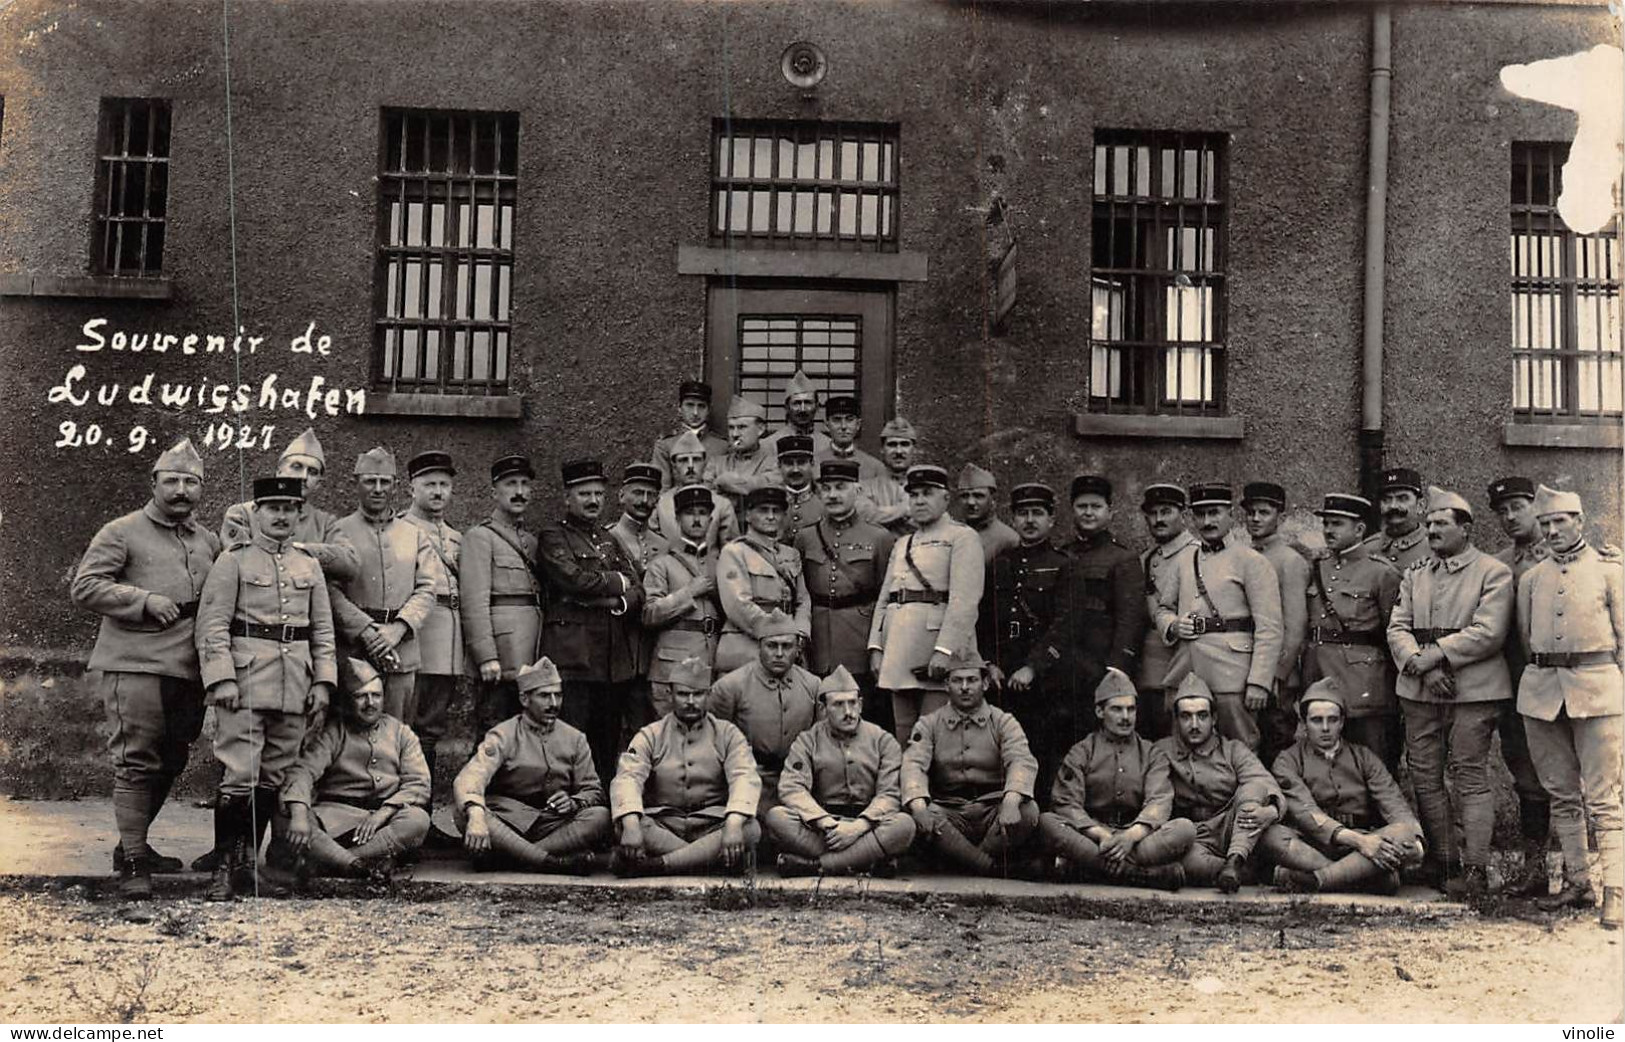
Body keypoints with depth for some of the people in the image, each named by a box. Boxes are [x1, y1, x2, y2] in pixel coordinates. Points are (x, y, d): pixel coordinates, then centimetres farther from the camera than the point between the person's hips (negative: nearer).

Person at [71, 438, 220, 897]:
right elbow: (84, 587, -7)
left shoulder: (208, 541, 17)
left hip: (190, 670, 6)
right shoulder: (122, 533, 0)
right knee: (136, 761, -7)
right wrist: (145, 600, -16)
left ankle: (135, 844, 29)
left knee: (169, 762, 13)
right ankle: (132, 863, 0)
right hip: (136, 665, -6)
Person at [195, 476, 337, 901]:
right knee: (239, 776, -8)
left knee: (274, 777, 9)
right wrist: (221, 678, -13)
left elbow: (323, 629, 15)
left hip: (295, 686, 5)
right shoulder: (232, 561, 1)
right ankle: (225, 867, 0)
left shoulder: (310, 565, 14)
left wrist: (323, 681, 6)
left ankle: (248, 859, 20)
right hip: (245, 679, -5)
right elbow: (212, 625, -4)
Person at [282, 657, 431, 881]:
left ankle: (332, 861, -33)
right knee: (290, 827, -29)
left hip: (389, 812, 1)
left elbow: (419, 784, 1)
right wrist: (299, 814, -29)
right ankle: (363, 866, -42)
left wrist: (382, 814, -16)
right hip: (337, 812, -1)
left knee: (418, 820, -32)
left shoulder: (400, 732, 12)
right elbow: (303, 771, -8)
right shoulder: (332, 732, 8)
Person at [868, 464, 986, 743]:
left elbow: (964, 600, -12)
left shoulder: (962, 537, 0)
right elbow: (883, 599, 20)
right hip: (900, 654, 7)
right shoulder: (902, 544, 23)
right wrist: (876, 647, 8)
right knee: (904, 736, 8)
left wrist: (944, 650, -21)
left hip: (938, 655, -7)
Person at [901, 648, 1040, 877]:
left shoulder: (1003, 722, 6)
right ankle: (997, 870, -26)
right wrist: (919, 807, -30)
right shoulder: (928, 724, 9)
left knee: (1028, 812, -30)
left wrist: (1010, 802, -34)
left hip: (993, 812, 0)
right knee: (913, 818, -31)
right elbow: (914, 765, -8)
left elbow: (1022, 761, -12)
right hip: (948, 812, 0)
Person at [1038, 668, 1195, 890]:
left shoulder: (1153, 754, 14)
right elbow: (1066, 804, -4)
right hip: (1090, 835, -1)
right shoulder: (1080, 753, 10)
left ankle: (1087, 866, -33)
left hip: (1138, 836, 1)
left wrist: (1132, 835, -25)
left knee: (1185, 828, -27)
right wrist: (1102, 835, -23)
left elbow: (1159, 801, -3)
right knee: (1047, 822, -32)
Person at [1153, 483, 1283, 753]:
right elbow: (1163, 608, 24)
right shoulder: (1184, 563, 16)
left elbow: (1269, 627, -8)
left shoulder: (1250, 561, -2)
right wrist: (1173, 626, 0)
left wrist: (1259, 682, -15)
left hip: (1231, 671, -5)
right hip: (1184, 670, 5)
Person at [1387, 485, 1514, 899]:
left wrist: (1435, 654, -15)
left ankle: (1475, 869, 2)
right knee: (1425, 776, 6)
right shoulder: (1415, 574, 15)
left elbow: (1488, 633, -11)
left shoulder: (1494, 572, 0)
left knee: (1470, 776, -3)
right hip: (1419, 691, 5)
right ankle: (1443, 862, 17)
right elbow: (1397, 627, 7)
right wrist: (1421, 665, -10)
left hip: (1473, 690, -5)